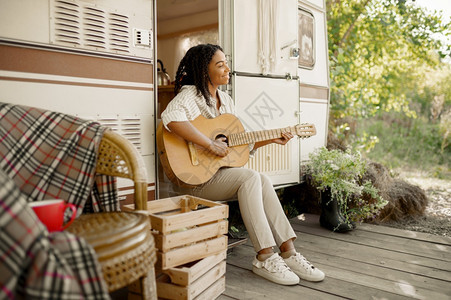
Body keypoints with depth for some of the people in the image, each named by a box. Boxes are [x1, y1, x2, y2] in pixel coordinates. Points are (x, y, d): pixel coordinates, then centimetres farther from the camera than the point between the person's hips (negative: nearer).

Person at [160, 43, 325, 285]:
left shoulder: (225, 99, 16)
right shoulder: (190, 94, -10)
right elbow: (171, 118, -34)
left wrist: (270, 139, 7)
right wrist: (210, 145, -32)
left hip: (222, 171, 7)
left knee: (263, 181, -16)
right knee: (250, 177, -25)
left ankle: (287, 251, -12)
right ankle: (264, 257, -21)